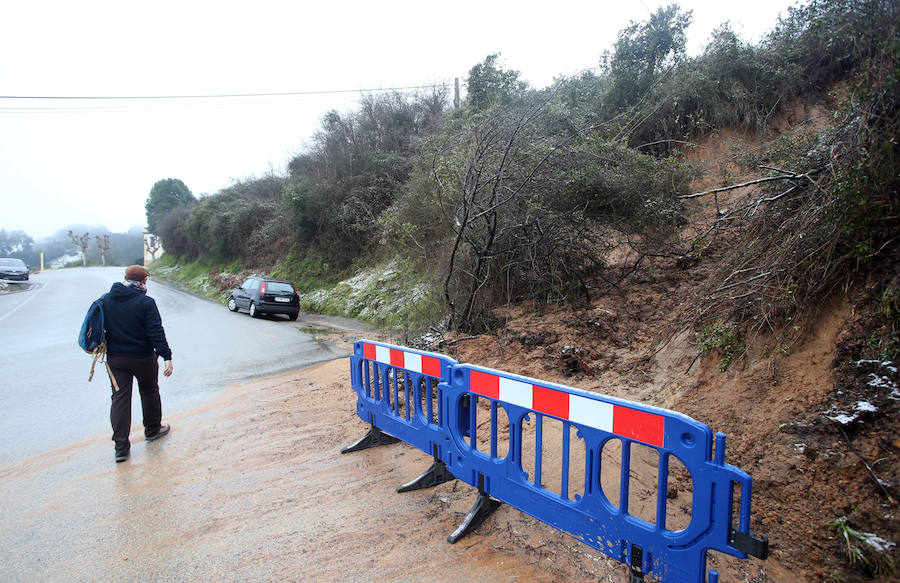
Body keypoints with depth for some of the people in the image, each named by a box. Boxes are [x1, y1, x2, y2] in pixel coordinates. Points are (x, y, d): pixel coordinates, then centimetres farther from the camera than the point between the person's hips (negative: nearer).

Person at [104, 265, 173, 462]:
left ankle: (121, 446, 1)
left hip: (115, 359, 3)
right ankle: (153, 429, 33)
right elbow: (156, 333, -19)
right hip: (144, 358, -3)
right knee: (149, 392, 17)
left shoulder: (106, 300, 0)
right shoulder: (146, 303, -16)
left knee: (120, 397, 5)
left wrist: (104, 349, 24)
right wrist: (167, 357, -18)